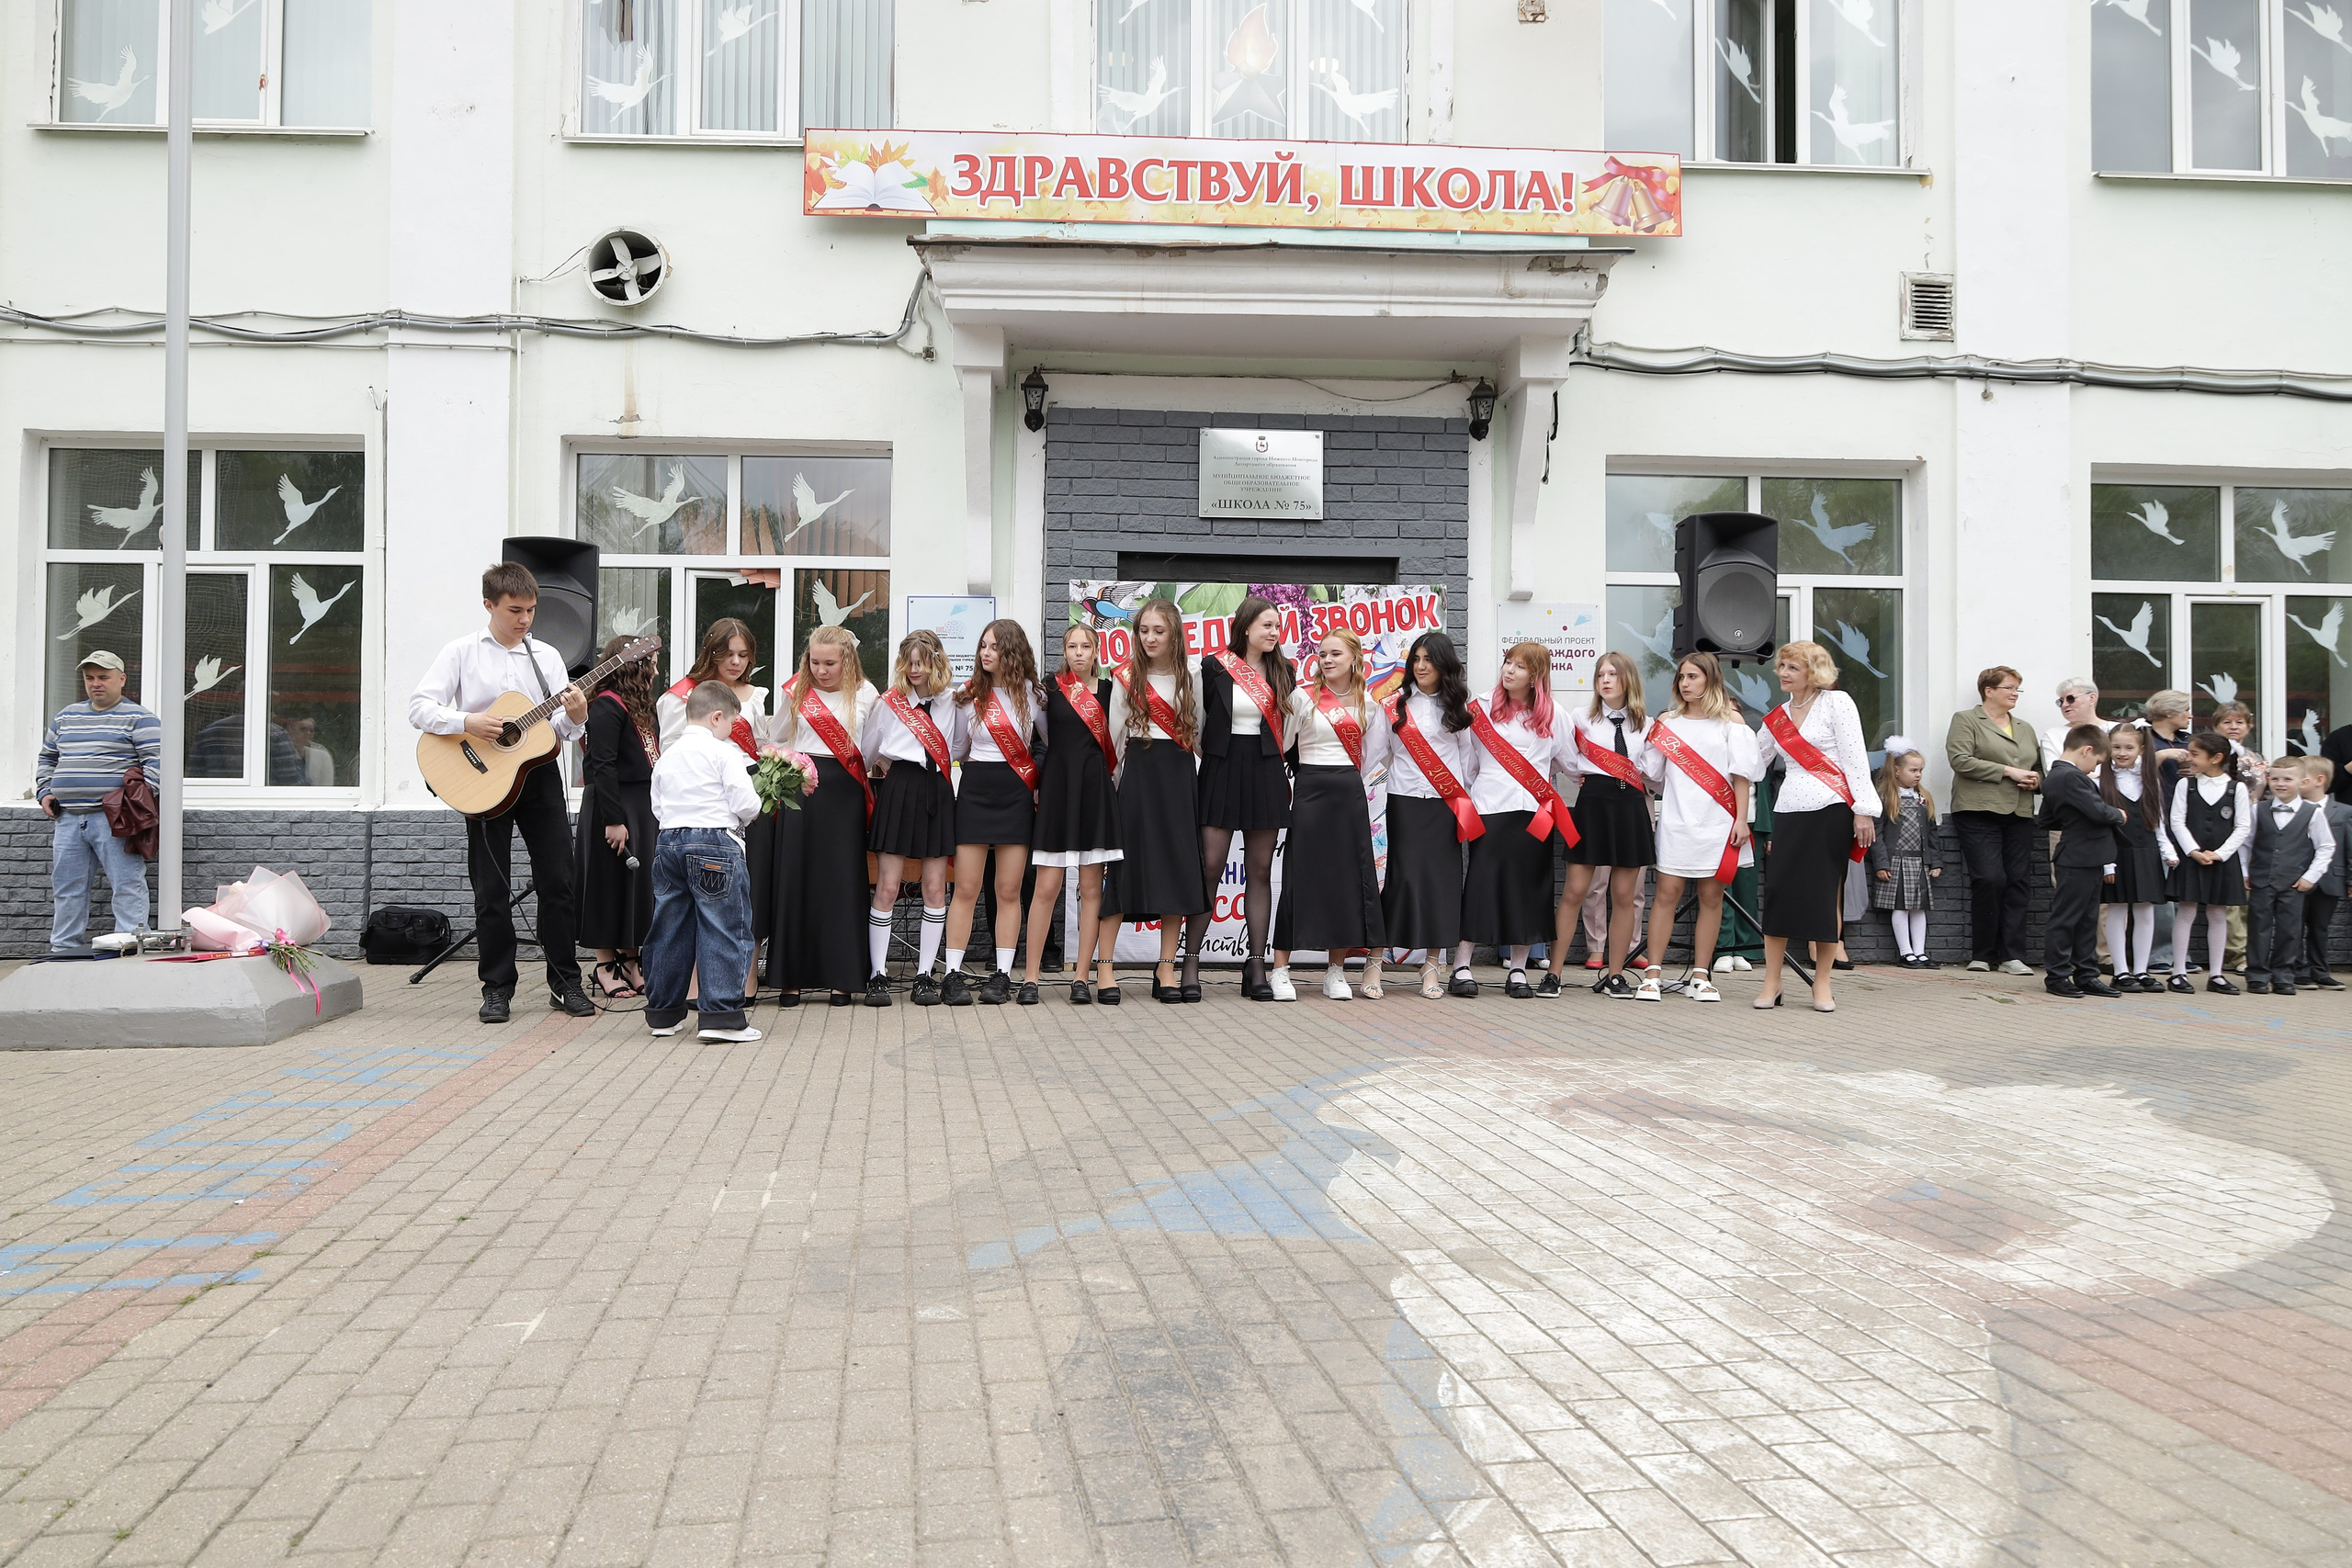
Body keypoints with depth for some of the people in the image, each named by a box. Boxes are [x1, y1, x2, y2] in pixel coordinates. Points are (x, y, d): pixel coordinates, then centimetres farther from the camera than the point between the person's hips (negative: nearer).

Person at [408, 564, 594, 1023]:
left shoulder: (547, 656, 9)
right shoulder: (462, 652, 1)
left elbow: (558, 730, 8)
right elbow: (419, 706, -5)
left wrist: (576, 717, -14)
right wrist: (467, 721, -20)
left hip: (539, 773, 2)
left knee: (558, 881, 3)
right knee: (492, 889, 3)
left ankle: (566, 982, 13)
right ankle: (497, 988, 13)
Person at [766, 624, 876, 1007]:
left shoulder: (865, 694, 6)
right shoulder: (795, 691, 8)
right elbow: (775, 740, 15)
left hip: (844, 793, -1)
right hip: (800, 789, 1)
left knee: (841, 881, 0)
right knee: (794, 878, 0)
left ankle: (842, 977, 6)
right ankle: (791, 977, 7)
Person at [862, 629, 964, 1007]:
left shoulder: (952, 702, 8)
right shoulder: (888, 702, 5)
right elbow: (866, 752, 14)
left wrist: (938, 766, 8)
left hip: (938, 792, 2)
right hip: (898, 790, -2)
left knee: (935, 887, 2)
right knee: (888, 886, -5)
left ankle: (924, 975, 9)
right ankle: (878, 975, 2)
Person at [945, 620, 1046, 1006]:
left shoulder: (1031, 694, 3)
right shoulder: (969, 694, 5)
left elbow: (1053, 743, 12)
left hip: (1016, 795, 0)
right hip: (975, 791, 0)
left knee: (1009, 890, 1)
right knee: (966, 889, -3)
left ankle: (1002, 975, 7)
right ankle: (953, 974, 1)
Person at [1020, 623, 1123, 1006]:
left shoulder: (1108, 690, 10)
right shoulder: (1050, 689, 5)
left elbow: (1115, 743, 14)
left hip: (1096, 790, 2)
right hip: (1057, 788, -2)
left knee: (1091, 888, 1)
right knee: (1047, 887, -5)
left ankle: (1081, 976, 7)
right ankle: (1029, 977, 2)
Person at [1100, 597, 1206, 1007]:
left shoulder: (1189, 680, 9)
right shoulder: (1126, 679, 4)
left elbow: (1195, 735, 11)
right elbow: (1116, 737, 5)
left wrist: (1182, 772, 1)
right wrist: (1119, 780, 2)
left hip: (1179, 776, 2)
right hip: (1138, 774, -2)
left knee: (1178, 870, 0)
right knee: (1124, 866, -6)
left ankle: (1166, 969, 7)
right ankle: (1105, 968, -3)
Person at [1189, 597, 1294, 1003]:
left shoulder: (1282, 672, 10)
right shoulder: (1214, 666, -2)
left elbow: (1288, 726, 15)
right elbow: (1198, 719, 2)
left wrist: (1282, 766, 7)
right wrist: (1207, 755, 1)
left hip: (1266, 773, 3)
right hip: (1221, 771, -3)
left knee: (1260, 870, 3)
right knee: (1209, 866, -6)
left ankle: (1256, 965, 7)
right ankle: (1191, 962, 0)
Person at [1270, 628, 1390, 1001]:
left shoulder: (1366, 703, 10)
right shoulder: (1303, 696, 0)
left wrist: (1348, 782, 11)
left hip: (1349, 793, 3)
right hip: (1310, 790, -3)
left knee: (1346, 877, 3)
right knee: (1300, 877, -3)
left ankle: (1336, 970, 13)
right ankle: (1281, 968, 2)